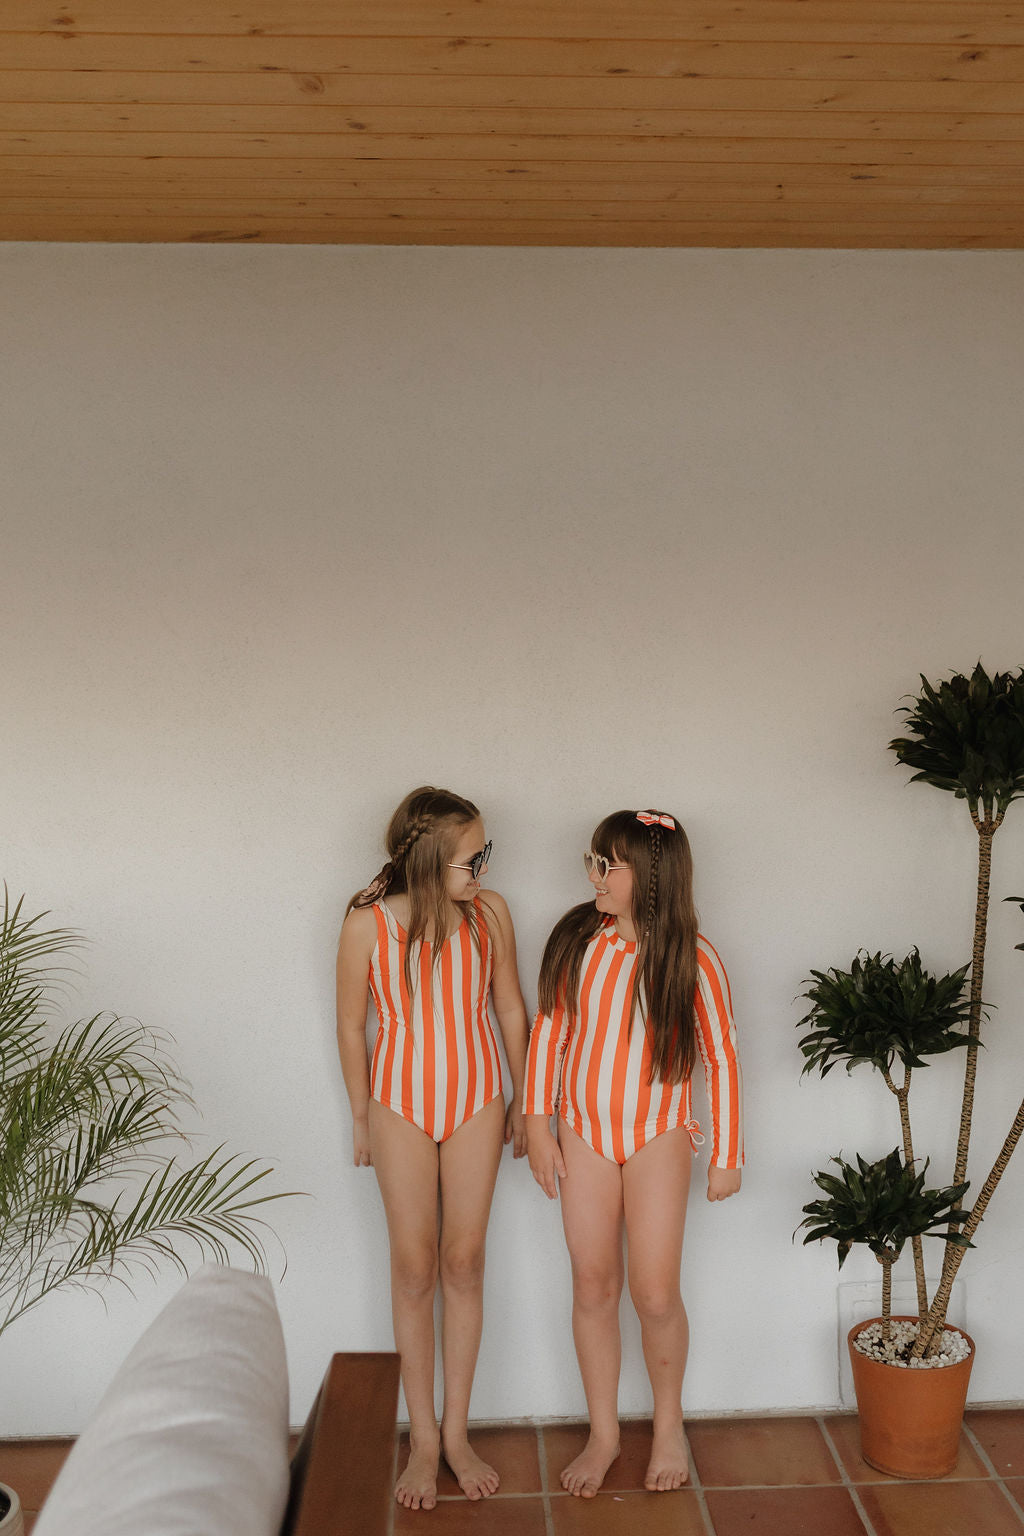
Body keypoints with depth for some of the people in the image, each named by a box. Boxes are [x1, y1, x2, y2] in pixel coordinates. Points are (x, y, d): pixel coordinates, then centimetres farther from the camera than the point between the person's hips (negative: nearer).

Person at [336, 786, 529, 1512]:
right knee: (415, 1268, 7)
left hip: (476, 1103, 2)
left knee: (464, 1263, 9)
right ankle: (423, 1437, 23)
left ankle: (457, 1431, 25)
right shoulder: (369, 922, -16)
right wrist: (361, 1117, 5)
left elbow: (510, 1008, 2)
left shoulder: (490, 912, -10)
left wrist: (521, 1103, 8)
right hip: (401, 1104, -1)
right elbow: (352, 1023, -3)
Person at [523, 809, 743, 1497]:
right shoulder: (576, 938, -8)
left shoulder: (692, 958, -14)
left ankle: (669, 1425, 27)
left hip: (658, 1137, -2)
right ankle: (604, 1433, 27)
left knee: (655, 1293, 0)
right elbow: (549, 1029, 2)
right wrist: (538, 1123, 1)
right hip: (584, 1134, 2)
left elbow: (722, 1058, -6)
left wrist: (728, 1156, -1)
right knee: (594, 1287, 9)